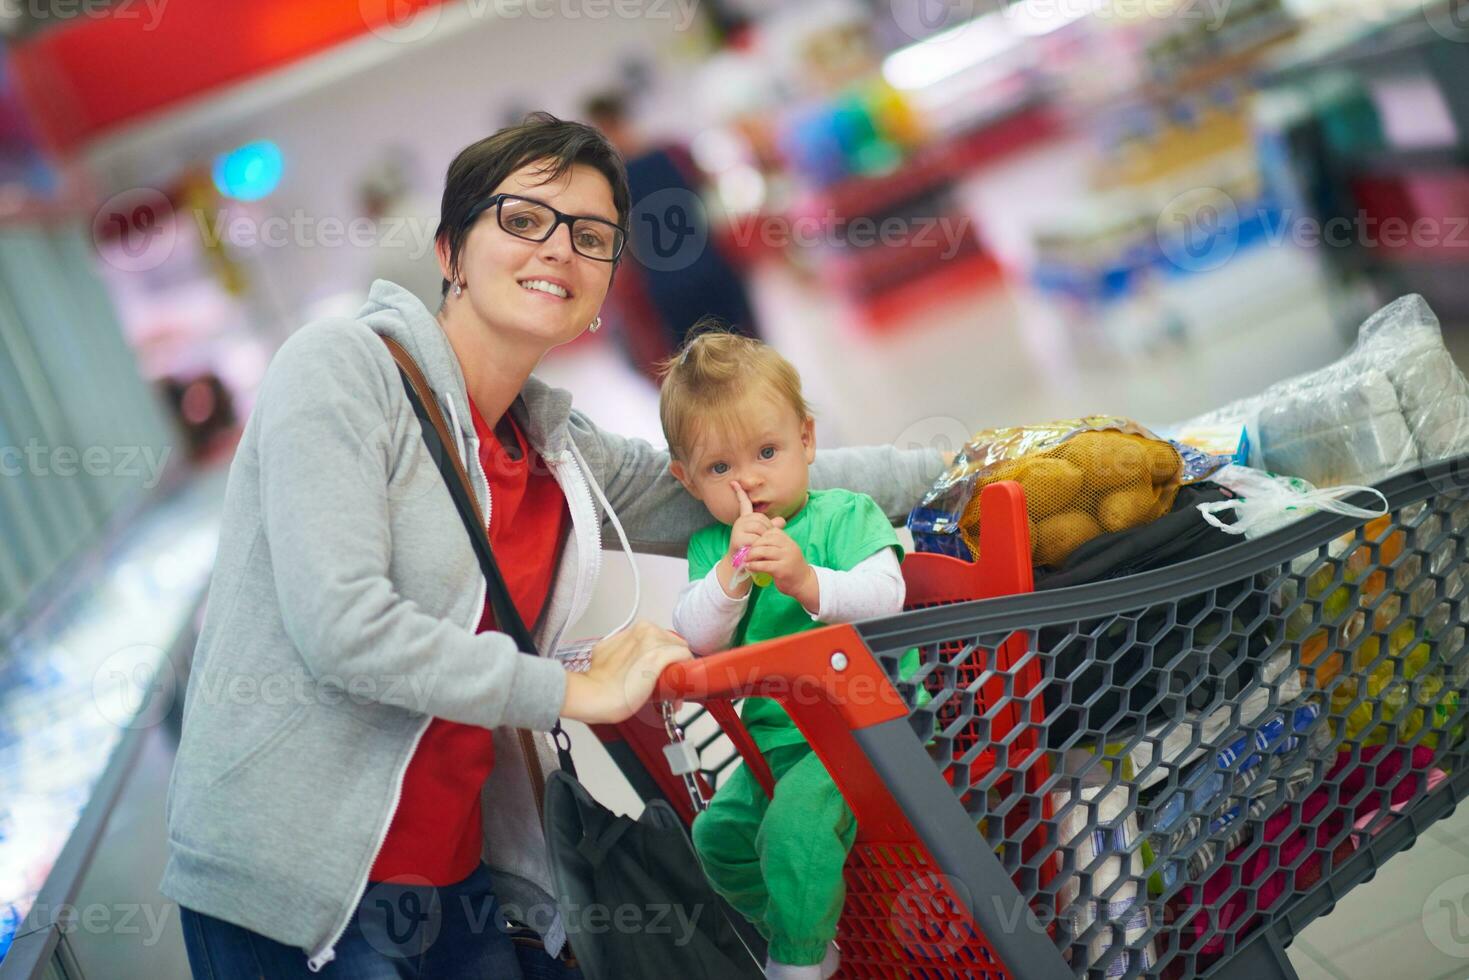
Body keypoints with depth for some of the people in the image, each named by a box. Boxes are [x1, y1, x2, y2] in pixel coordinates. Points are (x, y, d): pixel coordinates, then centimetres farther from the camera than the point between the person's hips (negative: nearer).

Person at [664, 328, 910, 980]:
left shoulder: (846, 515, -5)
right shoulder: (710, 546, 7)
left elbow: (885, 598, -20)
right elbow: (697, 639, -8)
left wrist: (807, 581, -35)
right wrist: (731, 572, -24)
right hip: (777, 739, 7)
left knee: (795, 825, -25)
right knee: (718, 832, 7)